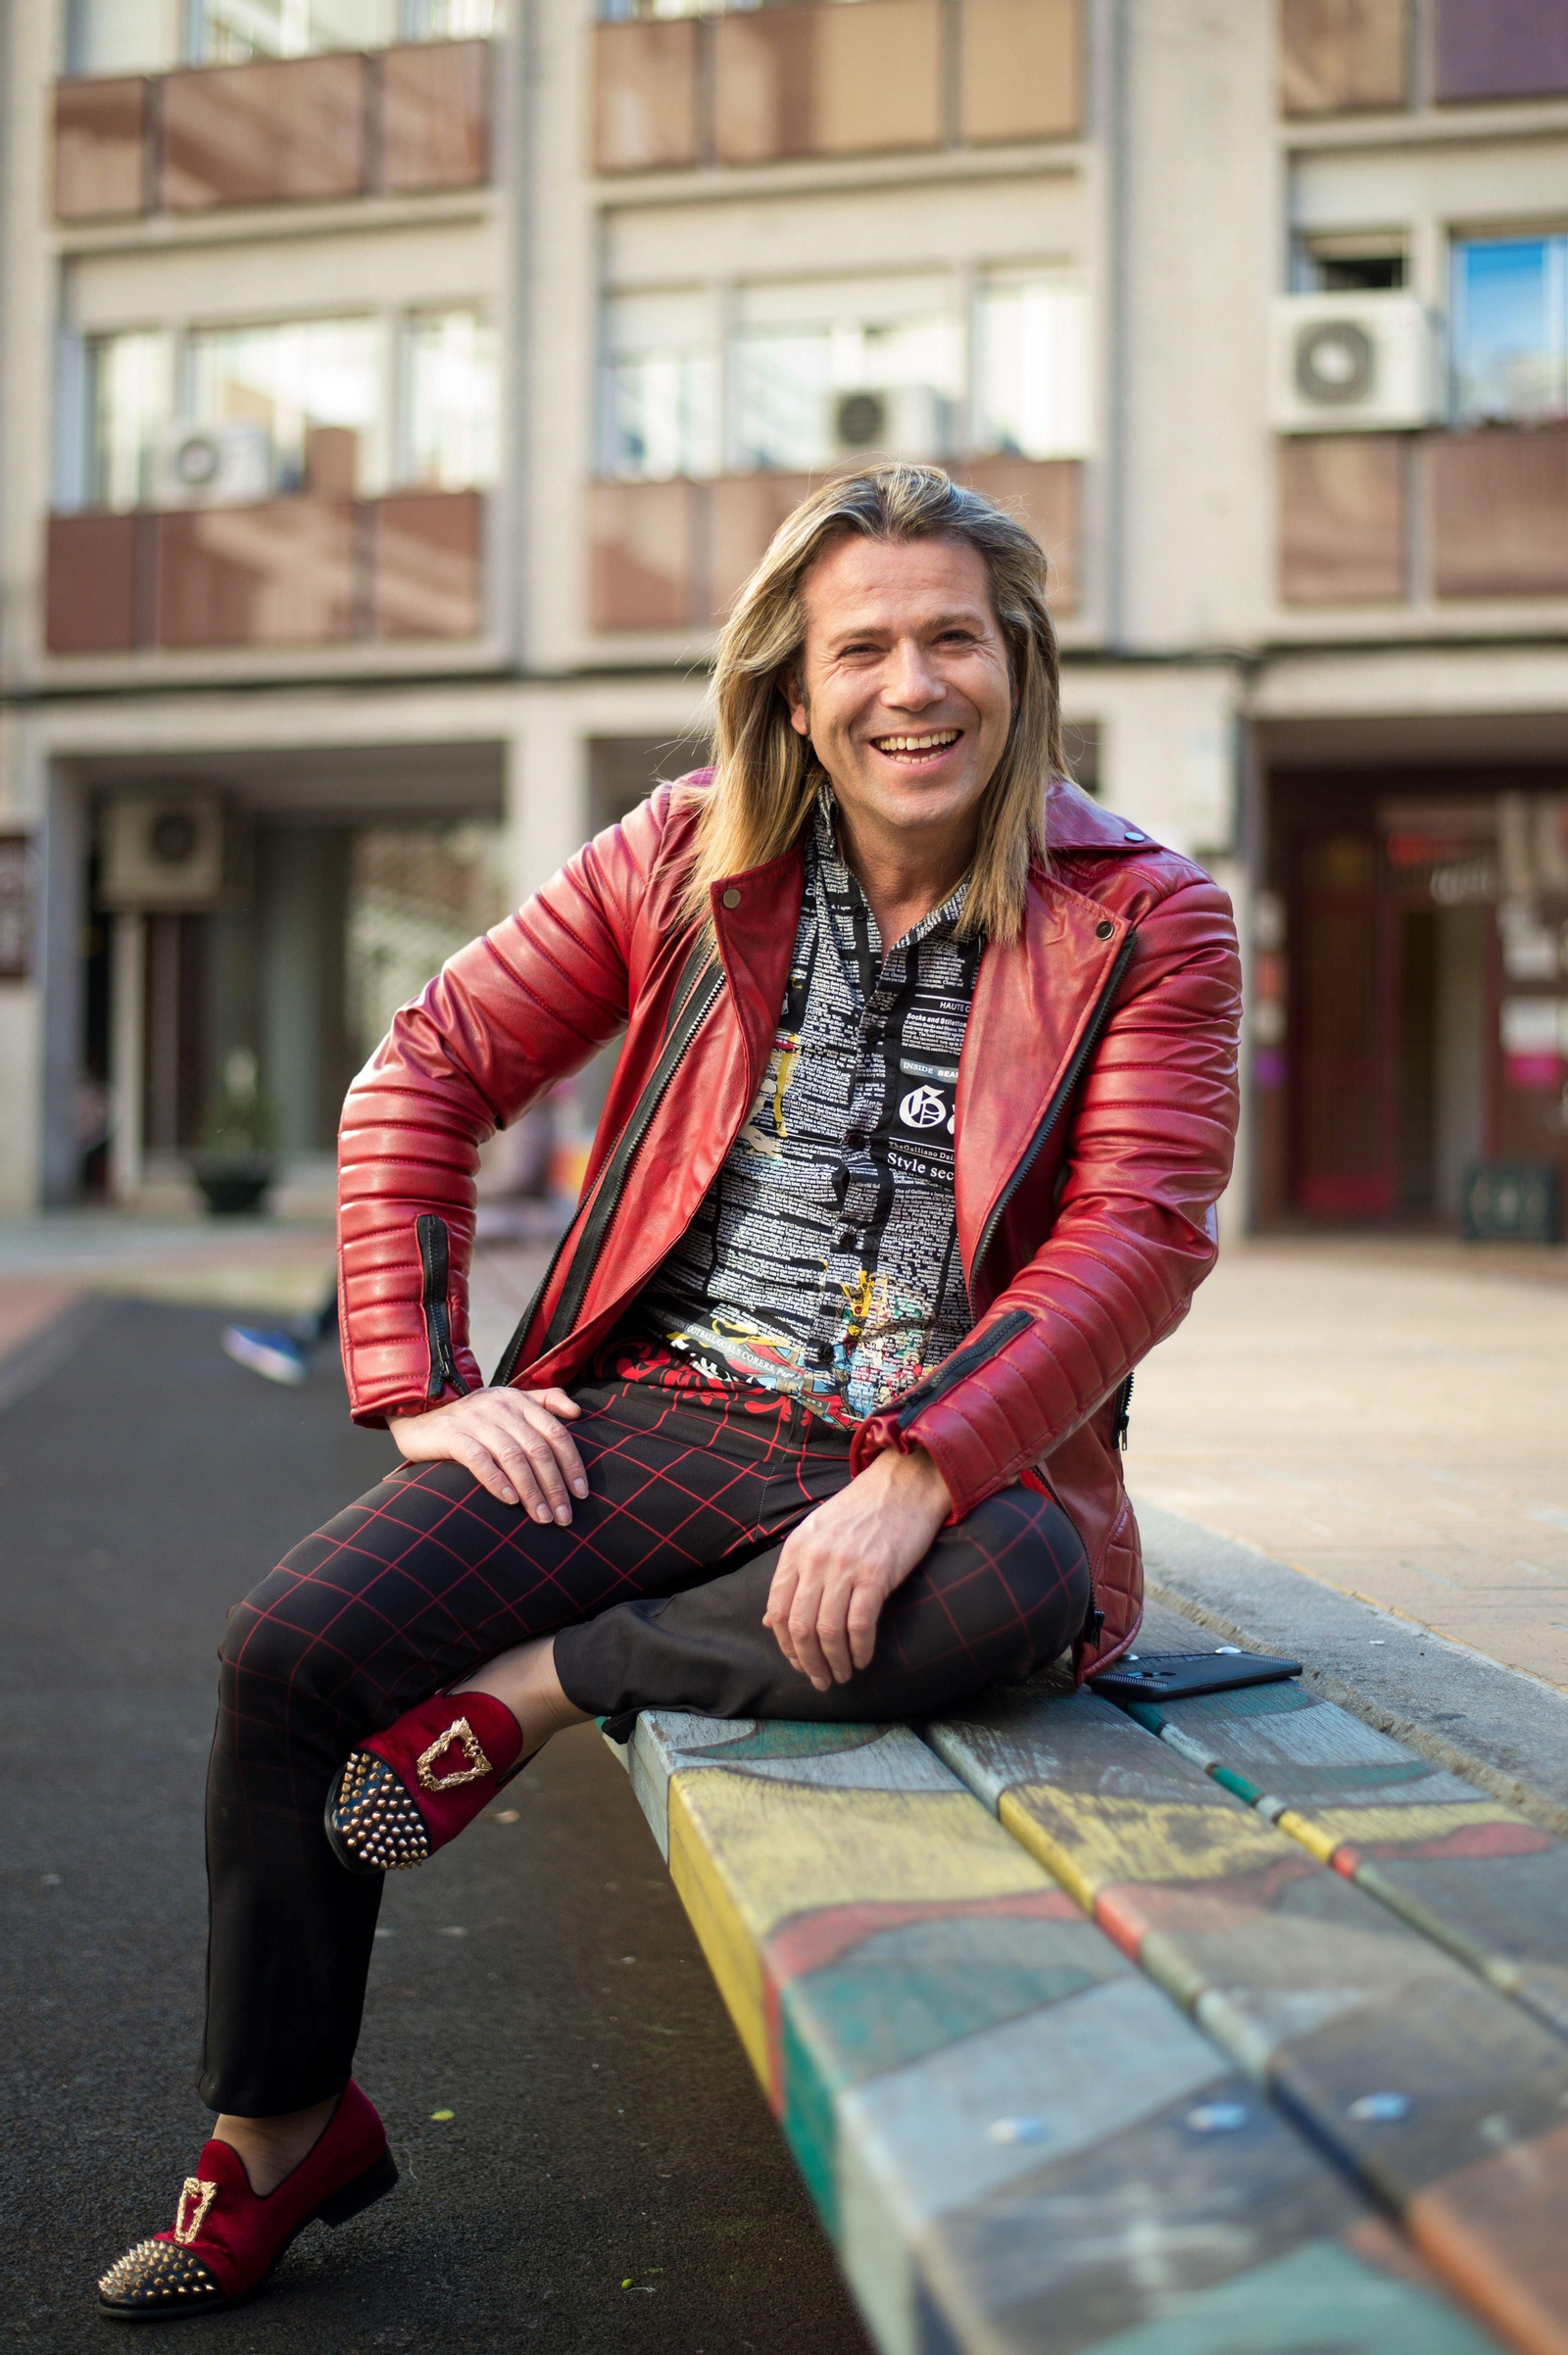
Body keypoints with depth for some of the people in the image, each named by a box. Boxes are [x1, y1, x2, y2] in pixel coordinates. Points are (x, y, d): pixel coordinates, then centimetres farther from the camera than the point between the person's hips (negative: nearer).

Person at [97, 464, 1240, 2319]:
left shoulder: (1145, 919, -1)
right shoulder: (694, 856, 6)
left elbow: (1141, 1235, -10)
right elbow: (428, 1071, 9)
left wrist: (914, 1481, -24)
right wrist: (418, 1385, -2)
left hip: (955, 1457, -2)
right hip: (658, 1411, 2)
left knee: (1027, 1593, -37)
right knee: (292, 1650, -15)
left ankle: (541, 1683, -14)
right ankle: (279, 2132, 9)